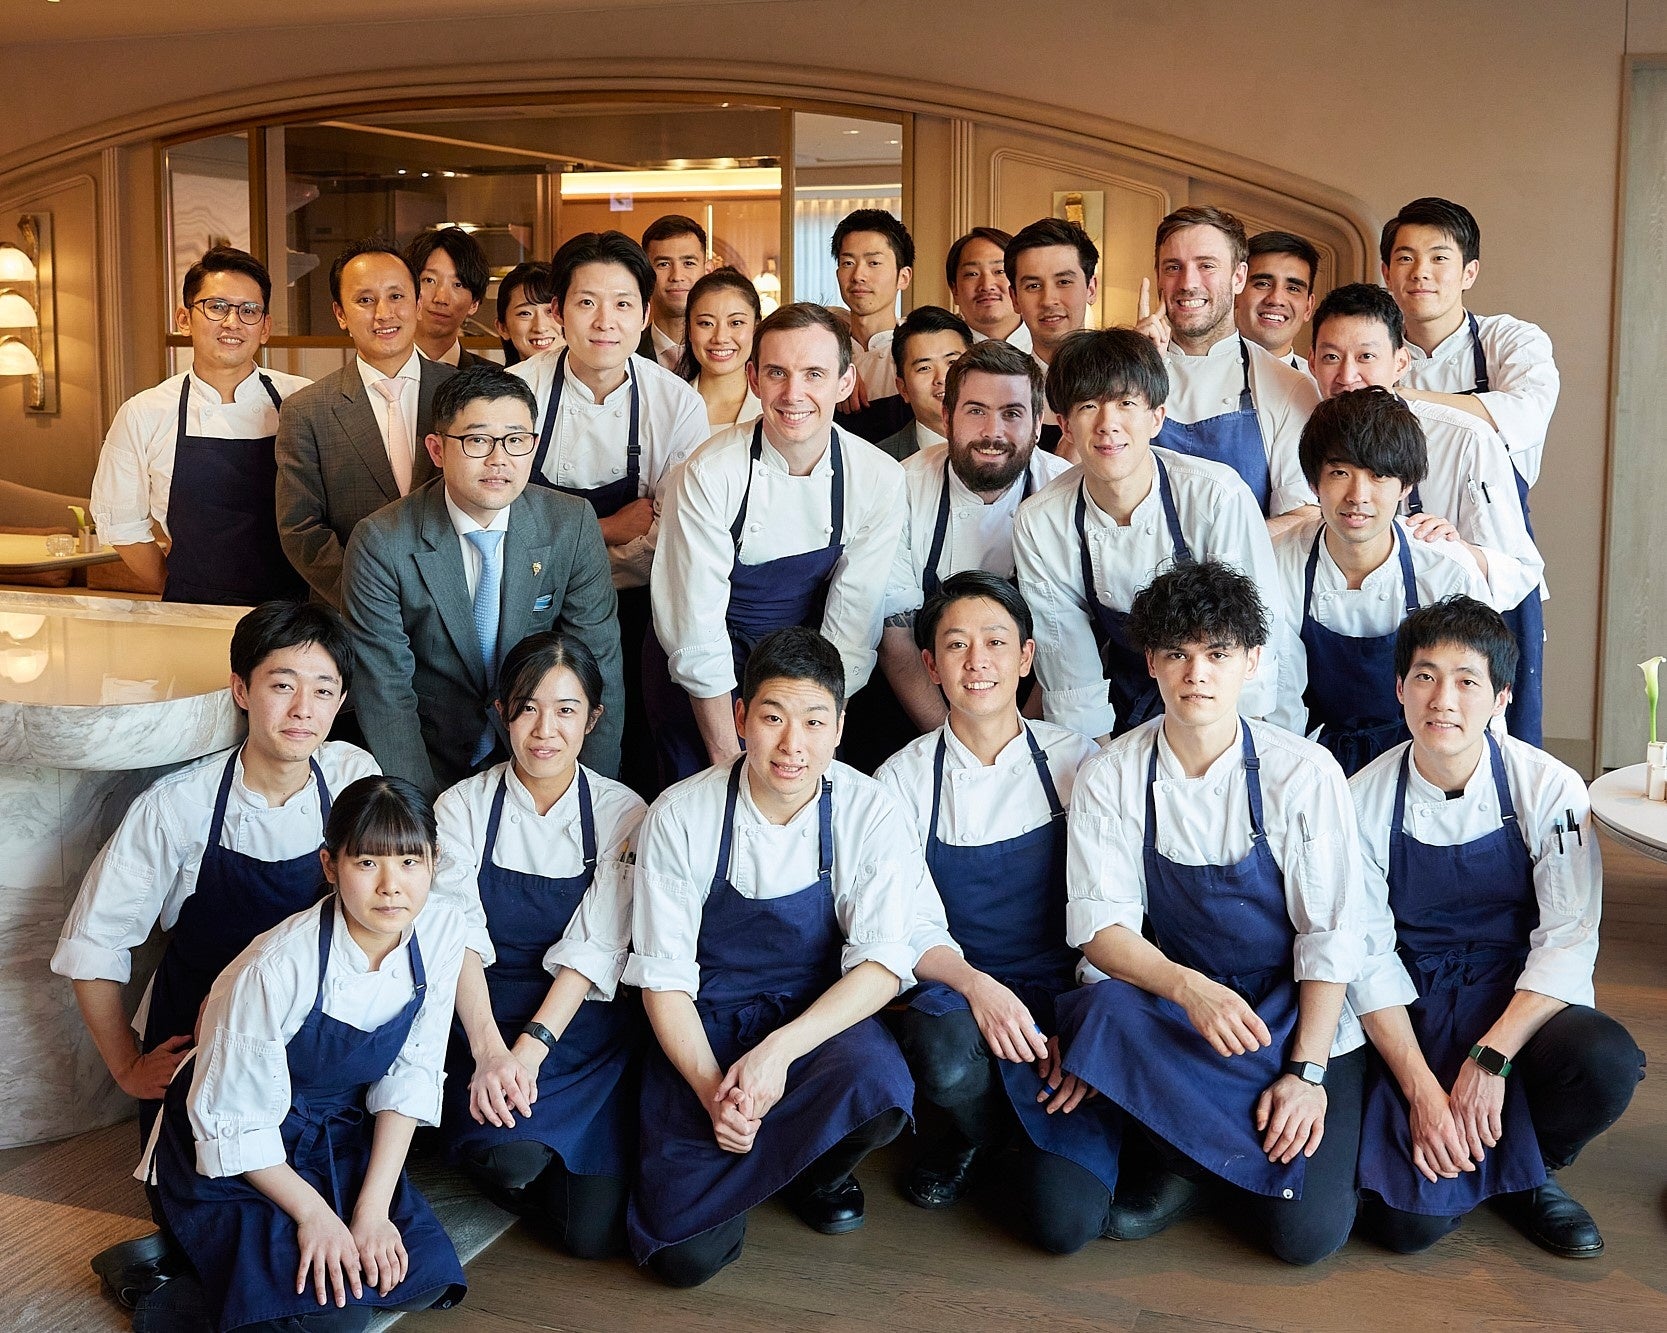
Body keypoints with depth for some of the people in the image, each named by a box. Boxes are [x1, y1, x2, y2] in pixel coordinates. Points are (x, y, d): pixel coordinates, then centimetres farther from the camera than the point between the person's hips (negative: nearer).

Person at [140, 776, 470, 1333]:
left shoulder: (442, 929, -16)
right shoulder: (277, 969, -31)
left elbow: (411, 1072, -8)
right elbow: (233, 1124, -21)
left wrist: (373, 1206, -13)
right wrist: (312, 1212, -19)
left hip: (337, 1134, 6)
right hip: (237, 1153, -6)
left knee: (425, 1280, -10)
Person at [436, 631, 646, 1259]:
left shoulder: (622, 814, -2)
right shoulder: (462, 806, -1)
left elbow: (593, 949, -9)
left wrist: (531, 1048, -23)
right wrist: (489, 1050, -27)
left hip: (586, 1024, 1)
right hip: (485, 1015, 0)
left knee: (594, 1230, -14)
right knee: (512, 1154, -31)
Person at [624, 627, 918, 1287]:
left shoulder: (869, 815, -11)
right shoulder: (679, 817, -12)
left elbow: (883, 961, -15)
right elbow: (663, 978, -8)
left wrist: (780, 1049, -28)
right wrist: (711, 1088, -23)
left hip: (819, 1015, 1)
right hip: (704, 1026, 0)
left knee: (879, 1089, -36)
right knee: (685, 1255, -17)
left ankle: (817, 1174, 1)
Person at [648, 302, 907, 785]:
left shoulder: (879, 481, -14)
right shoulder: (709, 475, -21)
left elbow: (852, 633, -10)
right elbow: (697, 635, -20)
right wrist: (729, 759, -20)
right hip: (701, 686, -2)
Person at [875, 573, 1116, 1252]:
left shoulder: (1075, 763, 0)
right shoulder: (903, 780, 1)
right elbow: (913, 930, -3)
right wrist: (976, 987, -23)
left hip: (1060, 999, 0)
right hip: (953, 995, 0)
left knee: (1064, 1220, -19)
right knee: (946, 1061, -37)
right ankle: (965, 1135, 1)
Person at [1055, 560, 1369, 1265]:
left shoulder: (1306, 773, -11)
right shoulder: (1110, 777, -6)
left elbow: (1330, 935, -8)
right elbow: (1100, 925, -11)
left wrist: (1307, 1071, -15)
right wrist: (1190, 988, -29)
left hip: (1295, 1017, -1)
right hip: (1169, 1009, 1)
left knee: (1307, 1232, -19)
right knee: (1101, 1011, -34)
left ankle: (1200, 1150, 13)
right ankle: (1181, 1161, -6)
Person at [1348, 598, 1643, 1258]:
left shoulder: (1550, 790, -10)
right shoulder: (1364, 800, -8)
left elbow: (1568, 941, -12)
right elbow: (1368, 956, -8)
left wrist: (1490, 1058, -24)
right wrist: (1422, 1088, -18)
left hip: (1520, 1001, 1)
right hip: (1410, 1011, 0)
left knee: (1608, 1065, -34)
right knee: (1407, 1221, -18)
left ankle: (1529, 1170, 0)